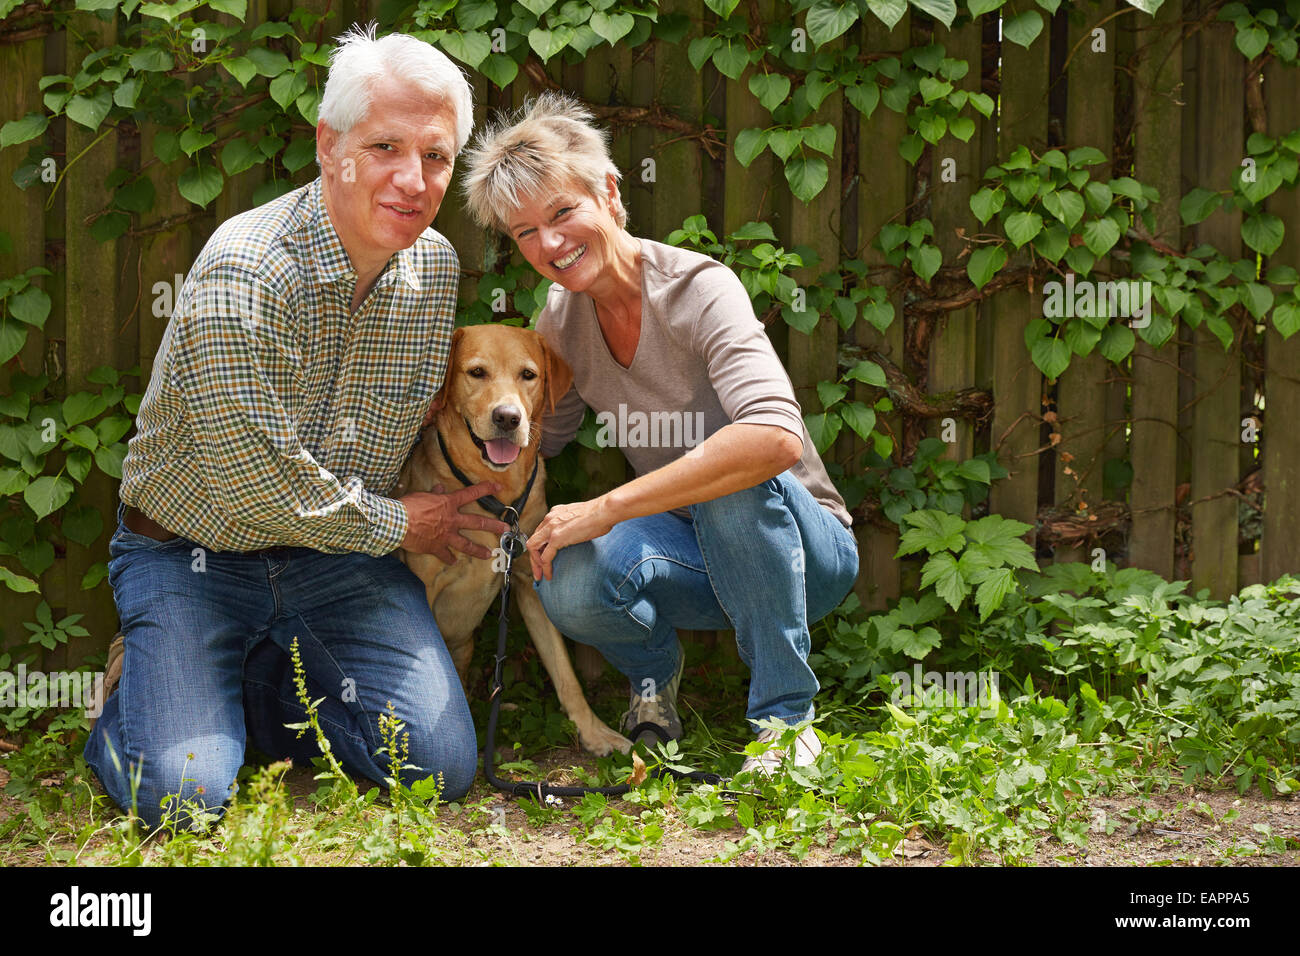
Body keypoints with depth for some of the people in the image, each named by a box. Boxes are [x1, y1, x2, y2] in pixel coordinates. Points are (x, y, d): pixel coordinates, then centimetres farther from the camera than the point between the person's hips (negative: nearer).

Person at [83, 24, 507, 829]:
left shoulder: (435, 267, -2)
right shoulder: (240, 277, -26)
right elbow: (258, 483, -23)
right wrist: (397, 525, -11)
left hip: (339, 557, 6)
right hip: (194, 553, -5)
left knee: (443, 766, -9)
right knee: (183, 795, -22)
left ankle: (267, 688, 16)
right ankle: (143, 682, 14)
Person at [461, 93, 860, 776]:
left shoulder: (696, 288, -21)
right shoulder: (562, 318, -1)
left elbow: (775, 437, -38)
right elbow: (532, 441, 14)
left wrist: (608, 507, -38)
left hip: (803, 546, -4)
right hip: (704, 561, 4)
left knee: (732, 467, -38)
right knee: (572, 579, -30)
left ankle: (785, 715, -22)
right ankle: (653, 678, 5)